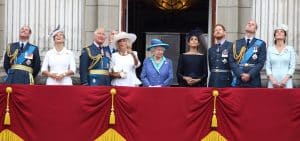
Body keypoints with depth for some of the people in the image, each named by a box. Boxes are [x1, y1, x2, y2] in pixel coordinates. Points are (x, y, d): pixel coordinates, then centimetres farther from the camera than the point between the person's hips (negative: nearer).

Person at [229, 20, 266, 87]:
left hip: (253, 81, -1)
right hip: (238, 81, 2)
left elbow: (261, 62, -1)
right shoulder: (237, 43, 13)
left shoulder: (261, 44, 8)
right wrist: (241, 74, -10)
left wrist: (250, 75, -13)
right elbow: (232, 61, 5)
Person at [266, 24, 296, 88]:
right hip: (273, 82, 1)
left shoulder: (290, 49, 7)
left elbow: (292, 66, 3)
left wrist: (285, 79, -10)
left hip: (286, 83, 0)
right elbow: (268, 66, 6)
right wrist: (272, 79, -9)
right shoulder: (270, 49, 9)